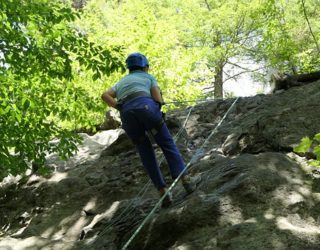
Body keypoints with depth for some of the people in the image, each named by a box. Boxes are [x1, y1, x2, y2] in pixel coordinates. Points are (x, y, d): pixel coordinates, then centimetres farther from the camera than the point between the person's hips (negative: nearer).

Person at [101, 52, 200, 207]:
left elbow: (105, 96, 17)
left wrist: (120, 108, 15)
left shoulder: (121, 82, 36)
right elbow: (158, 100, 11)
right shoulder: (148, 77, 27)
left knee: (146, 153, 9)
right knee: (167, 144, 6)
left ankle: (163, 193, 3)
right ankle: (186, 180, -3)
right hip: (145, 106, -3)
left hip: (127, 114, 3)